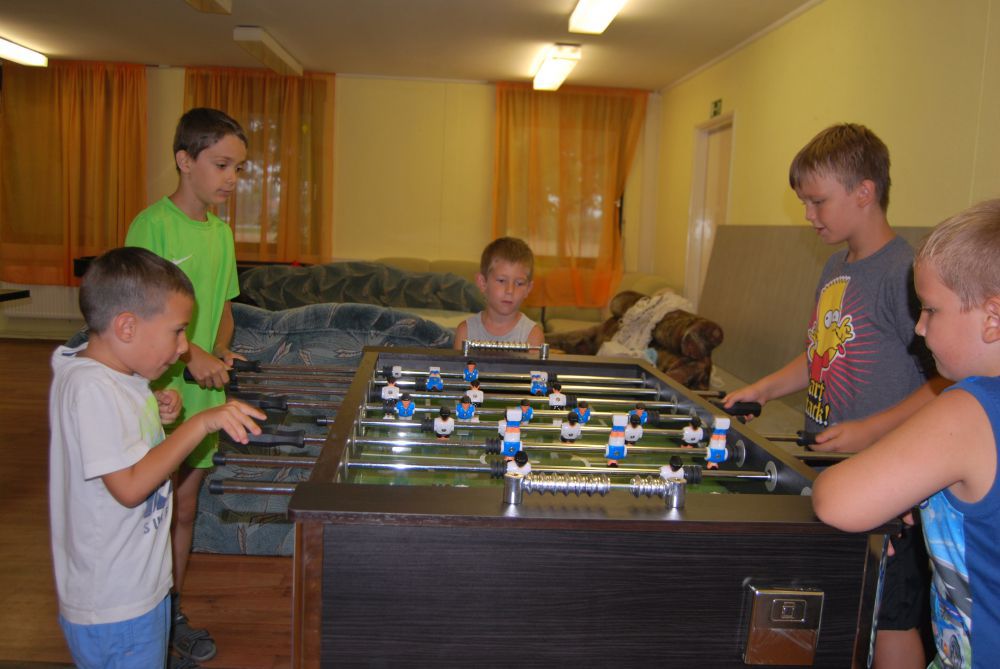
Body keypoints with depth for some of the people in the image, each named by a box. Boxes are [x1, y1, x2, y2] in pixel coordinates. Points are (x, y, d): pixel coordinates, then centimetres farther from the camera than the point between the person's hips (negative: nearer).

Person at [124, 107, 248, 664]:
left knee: (185, 508, 17)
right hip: (161, 391, -6)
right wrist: (189, 354, -23)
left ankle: (173, 612, 32)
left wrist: (220, 352, -1)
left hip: (205, 391, 7)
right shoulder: (152, 224, -14)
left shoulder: (220, 229, 8)